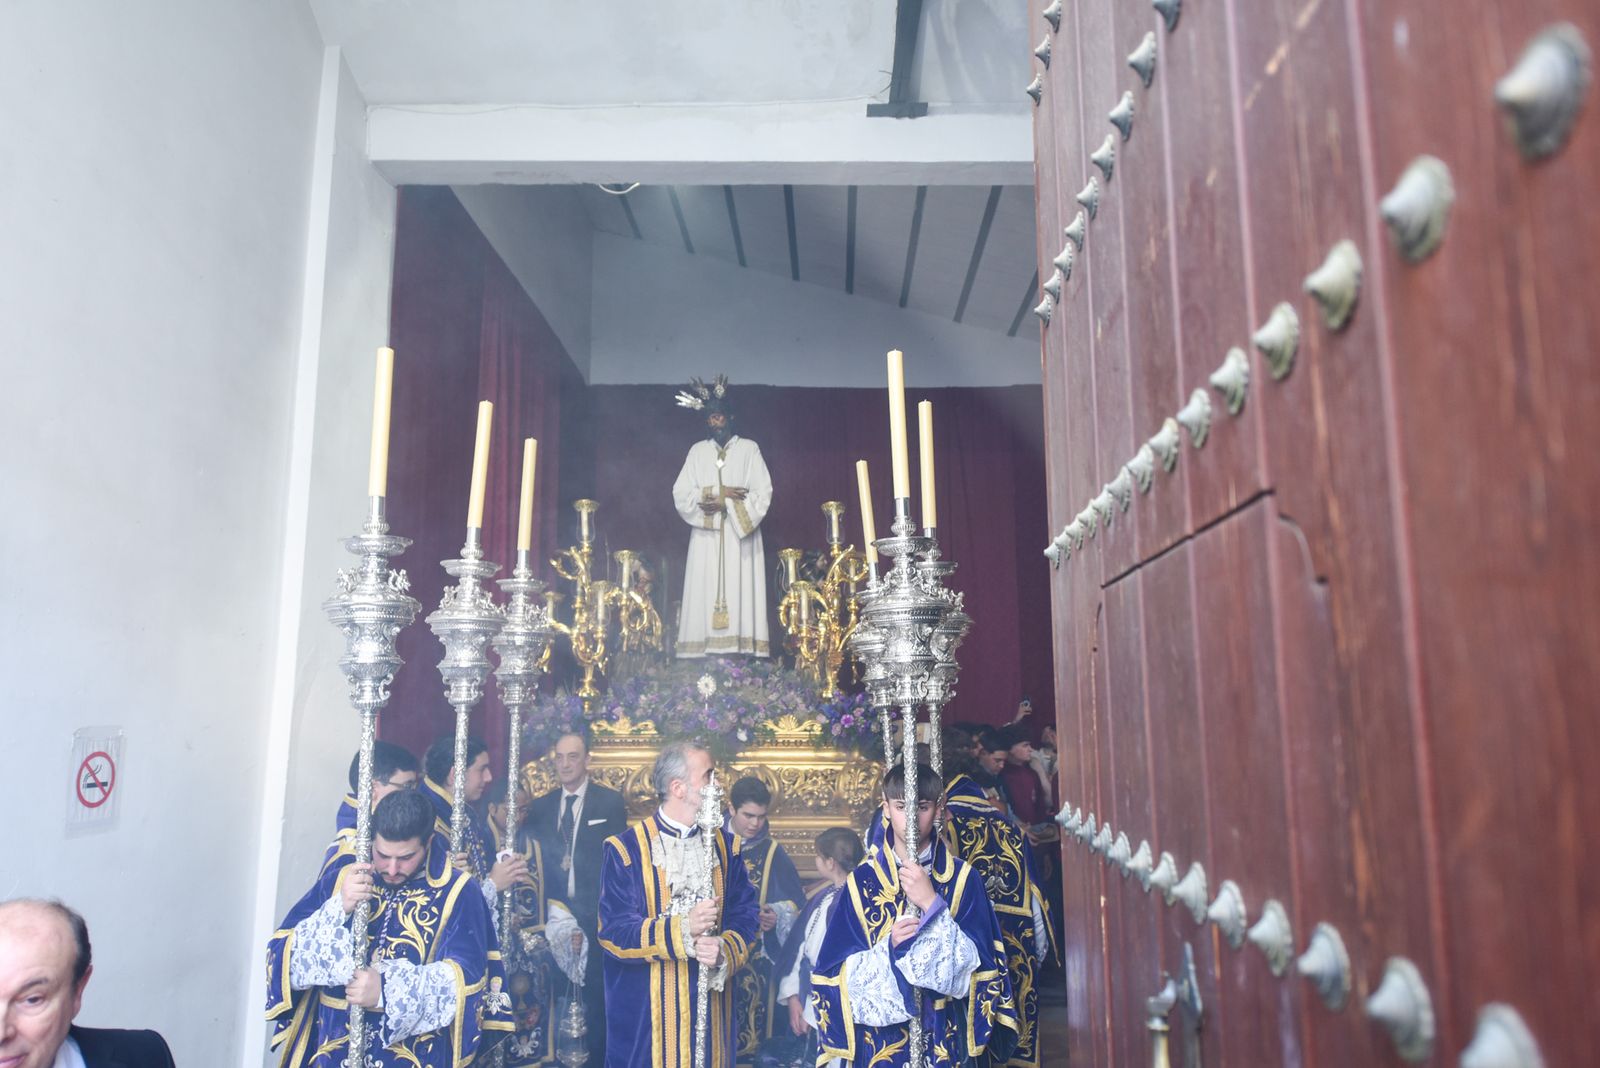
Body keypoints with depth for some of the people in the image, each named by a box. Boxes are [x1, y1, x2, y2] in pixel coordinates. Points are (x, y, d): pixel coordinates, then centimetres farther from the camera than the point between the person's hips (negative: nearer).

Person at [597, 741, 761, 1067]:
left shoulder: (725, 845, 6)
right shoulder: (626, 850, -8)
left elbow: (744, 915, 3)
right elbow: (613, 931, -12)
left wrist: (724, 952, -16)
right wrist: (682, 928, -22)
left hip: (710, 1003, 3)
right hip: (645, 1009, -3)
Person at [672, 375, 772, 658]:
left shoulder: (749, 449, 10)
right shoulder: (697, 451, 16)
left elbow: (763, 494, 0)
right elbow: (681, 494, 5)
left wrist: (724, 503, -10)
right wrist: (720, 491, -7)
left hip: (740, 537, -2)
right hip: (706, 537, 2)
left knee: (740, 593, -10)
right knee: (705, 597, -6)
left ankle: (741, 654, -14)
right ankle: (706, 655, -9)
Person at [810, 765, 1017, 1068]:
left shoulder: (962, 878, -5)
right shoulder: (862, 880, -5)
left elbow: (977, 967, -12)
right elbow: (837, 973, -6)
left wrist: (932, 904, -21)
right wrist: (889, 947, -21)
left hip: (946, 1039, 0)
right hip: (880, 1039, 0)